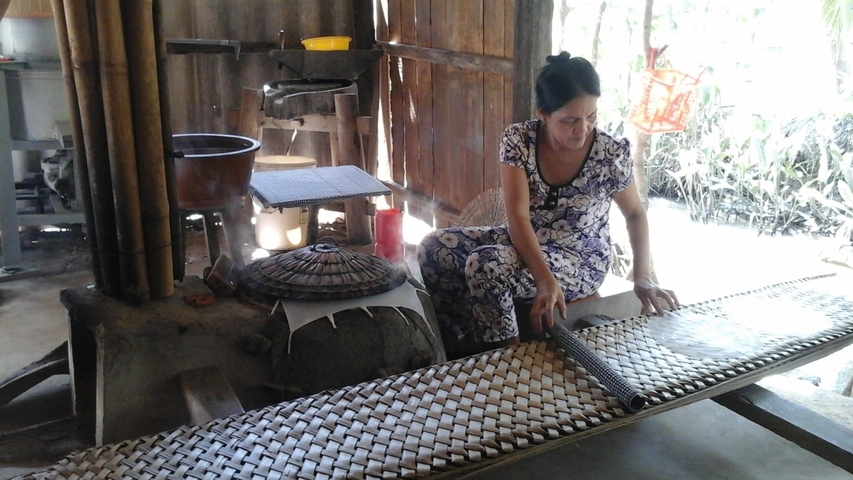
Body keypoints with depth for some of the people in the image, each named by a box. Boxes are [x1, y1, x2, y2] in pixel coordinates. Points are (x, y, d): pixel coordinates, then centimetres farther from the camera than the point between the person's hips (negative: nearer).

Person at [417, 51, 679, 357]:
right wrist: (545, 280, -36)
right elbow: (517, 217, -23)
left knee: (484, 264, -30)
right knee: (433, 247, -14)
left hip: (581, 260, -4)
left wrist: (643, 279, -11)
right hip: (523, 242, 4)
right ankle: (465, 348, 1)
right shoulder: (518, 140, -16)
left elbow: (635, 214, -1)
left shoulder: (612, 155, -18)